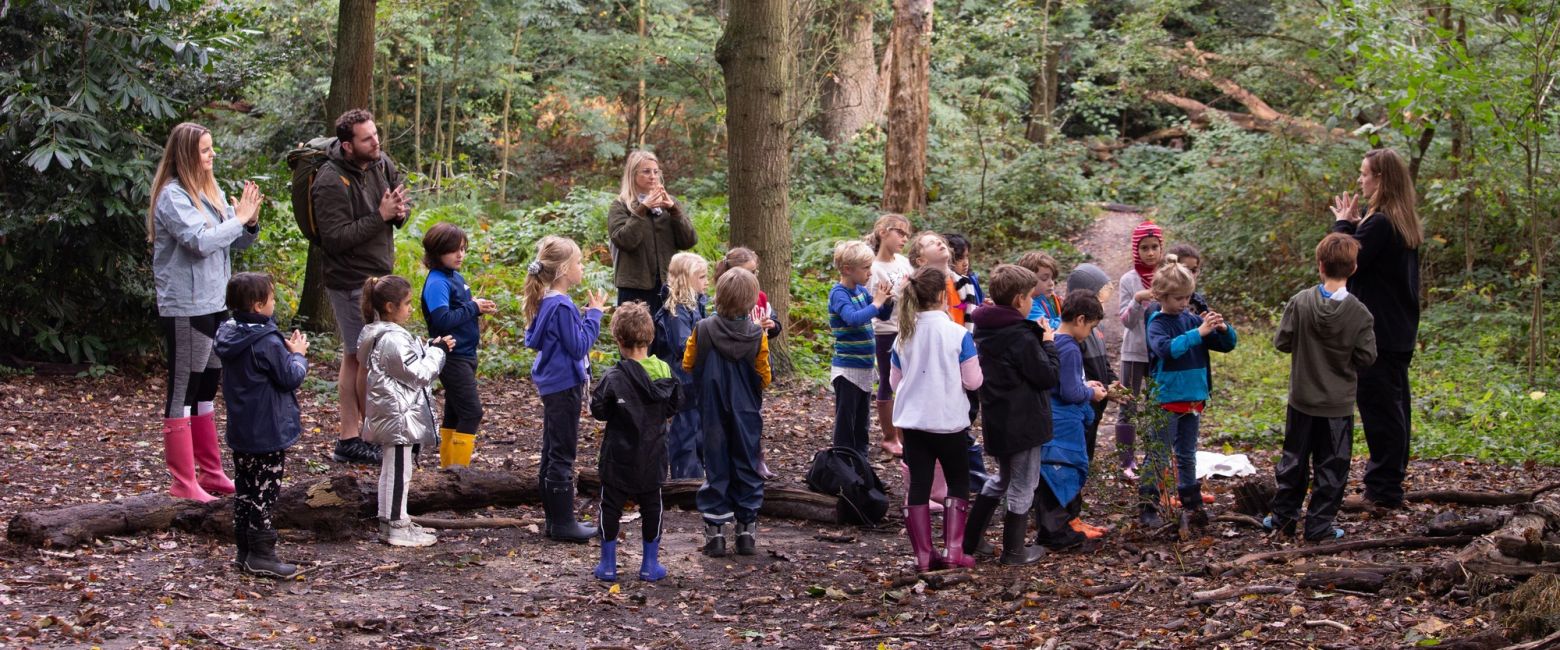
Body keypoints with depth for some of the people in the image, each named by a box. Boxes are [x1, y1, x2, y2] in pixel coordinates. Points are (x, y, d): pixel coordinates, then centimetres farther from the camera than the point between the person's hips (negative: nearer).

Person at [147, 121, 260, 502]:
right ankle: (183, 482, 2)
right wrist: (238, 218, -14)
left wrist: (250, 221, -6)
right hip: (186, 309, -9)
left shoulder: (210, 192, 11)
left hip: (215, 304, 9)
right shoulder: (173, 196, -14)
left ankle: (211, 474, 24)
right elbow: (201, 241, -25)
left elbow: (237, 242, 14)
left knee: (205, 392, 16)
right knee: (182, 393, -2)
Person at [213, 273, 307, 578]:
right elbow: (291, 377, -16)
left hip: (240, 432, 8)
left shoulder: (229, 337, 5)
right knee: (264, 492, -2)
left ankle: (245, 552, 20)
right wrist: (298, 354, 1)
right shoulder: (267, 343, -21)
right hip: (267, 432, -8)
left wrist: (286, 350, 6)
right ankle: (261, 555, 0)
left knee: (245, 490, 14)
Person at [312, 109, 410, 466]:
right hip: (351, 281, -9)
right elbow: (336, 239, -24)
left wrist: (400, 211, -11)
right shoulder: (331, 182, -21)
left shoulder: (381, 163, 2)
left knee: (354, 358, 13)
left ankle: (349, 439, 19)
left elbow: (404, 197, 14)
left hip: (378, 275, 9)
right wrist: (380, 216, -25)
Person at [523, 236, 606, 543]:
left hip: (553, 386, 10)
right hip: (565, 386, -10)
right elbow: (579, 346, -20)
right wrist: (594, 313, -13)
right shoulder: (562, 306, -21)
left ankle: (555, 519, 22)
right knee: (562, 456, -3)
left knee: (552, 454, 14)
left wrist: (589, 314, 12)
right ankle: (563, 523, 2)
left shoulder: (547, 302, 8)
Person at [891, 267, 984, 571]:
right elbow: (973, 381, -9)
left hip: (913, 421, 3)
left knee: (918, 485, 8)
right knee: (958, 483, 13)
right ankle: (953, 550, 6)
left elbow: (895, 381, 9)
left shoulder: (904, 336, 1)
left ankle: (923, 555, 6)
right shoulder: (958, 334, -12)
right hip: (950, 421, -3)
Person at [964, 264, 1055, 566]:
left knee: (1002, 479, 24)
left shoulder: (984, 330, 4)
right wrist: (1048, 344, -3)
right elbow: (1048, 377, -17)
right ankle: (1013, 550, 16)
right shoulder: (1022, 337, -21)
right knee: (1022, 487, 7)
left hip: (996, 419, 8)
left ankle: (969, 541, 22)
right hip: (1022, 422, -8)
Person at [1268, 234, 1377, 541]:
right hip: (1338, 404, -1)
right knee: (1330, 466, 8)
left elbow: (1281, 341, -6)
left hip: (1302, 400, 1)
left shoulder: (1300, 302, -12)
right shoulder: (1360, 313, -14)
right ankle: (1319, 525, 10)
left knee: (1294, 459, 15)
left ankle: (1283, 517, 21)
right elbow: (1366, 357, -8)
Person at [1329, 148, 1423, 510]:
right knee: (1394, 406, 15)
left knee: (1379, 406, -5)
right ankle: (1391, 480, 25)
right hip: (1399, 331, 10)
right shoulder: (1404, 224, 12)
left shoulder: (1379, 223, -19)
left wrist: (1343, 224, -6)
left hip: (1378, 331, -10)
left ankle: (1383, 490, -2)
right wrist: (1354, 225, 8)